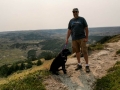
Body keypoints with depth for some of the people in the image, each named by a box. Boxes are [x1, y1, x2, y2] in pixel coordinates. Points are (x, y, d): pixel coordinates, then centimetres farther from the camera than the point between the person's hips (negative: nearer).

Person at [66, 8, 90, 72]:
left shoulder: (82, 19, 2)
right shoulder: (71, 21, 11)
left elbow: (86, 28, 0)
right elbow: (69, 30, 12)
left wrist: (86, 37, -6)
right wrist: (67, 39, 5)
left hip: (82, 38, -3)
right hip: (74, 39, 3)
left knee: (84, 51, -6)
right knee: (77, 51, 9)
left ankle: (87, 65, 3)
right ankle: (79, 64, 21)